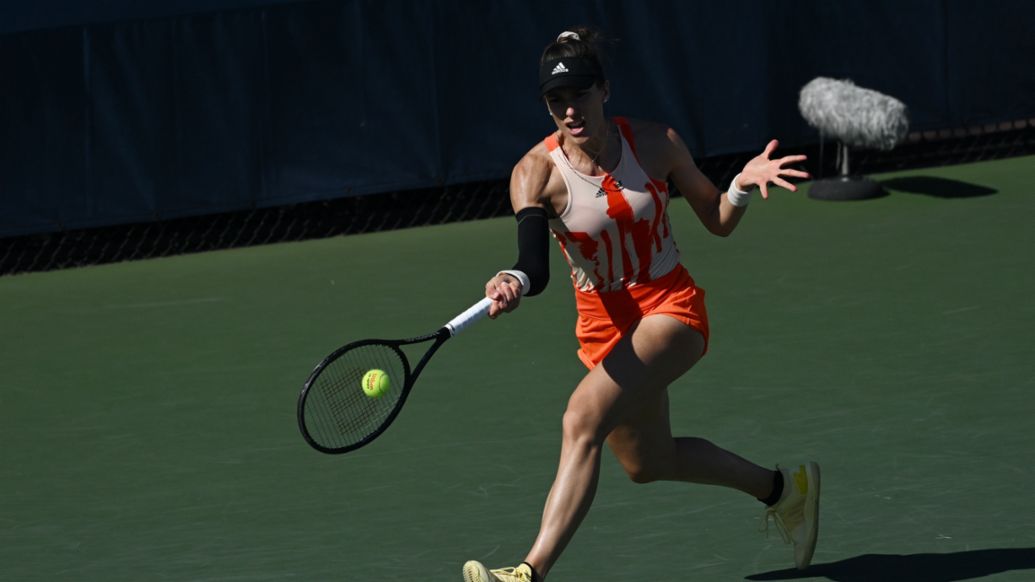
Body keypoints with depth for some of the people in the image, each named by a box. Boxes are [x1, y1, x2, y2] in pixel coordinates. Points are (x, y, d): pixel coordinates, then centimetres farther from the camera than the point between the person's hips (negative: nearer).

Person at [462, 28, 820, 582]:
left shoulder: (655, 143, -11)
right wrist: (514, 283, -52)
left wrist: (743, 184, -20)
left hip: (672, 309, -4)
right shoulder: (536, 172, -14)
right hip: (604, 324, 4)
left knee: (583, 417, -28)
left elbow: (718, 221, 1)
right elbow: (535, 265, -29)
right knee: (648, 463, 19)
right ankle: (782, 488, 44)